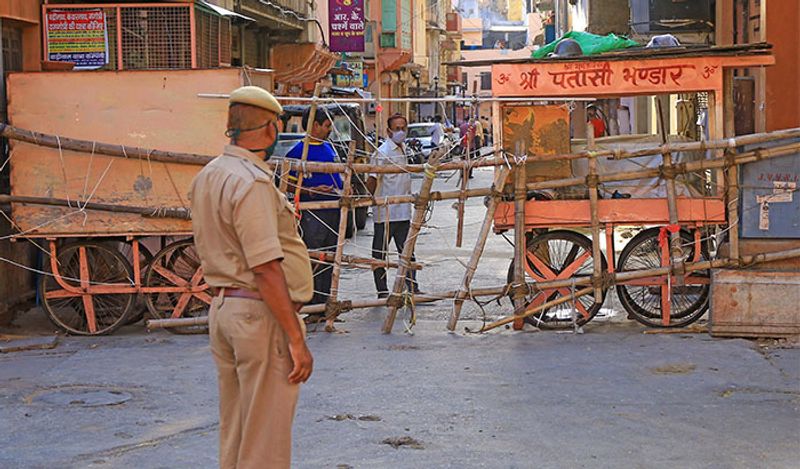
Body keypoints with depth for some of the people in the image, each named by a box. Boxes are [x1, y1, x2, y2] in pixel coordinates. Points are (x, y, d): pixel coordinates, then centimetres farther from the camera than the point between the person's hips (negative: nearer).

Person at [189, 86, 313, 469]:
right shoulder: (253, 182, -18)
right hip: (260, 313, -10)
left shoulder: (206, 177, 12)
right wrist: (296, 339, -21)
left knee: (233, 433, 18)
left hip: (221, 306, 10)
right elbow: (266, 267, -23)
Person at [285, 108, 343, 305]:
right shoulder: (298, 151, -9)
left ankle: (326, 302, 18)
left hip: (334, 209, 8)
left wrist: (343, 189, 10)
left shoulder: (329, 147, 15)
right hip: (313, 212, -8)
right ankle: (313, 304, -1)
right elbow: (289, 183, -9)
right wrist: (311, 191, -21)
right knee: (313, 260, -6)